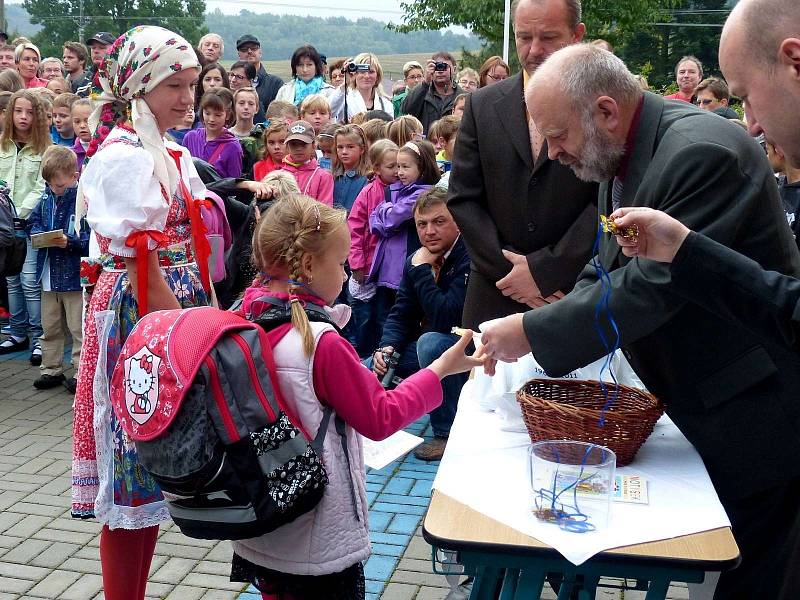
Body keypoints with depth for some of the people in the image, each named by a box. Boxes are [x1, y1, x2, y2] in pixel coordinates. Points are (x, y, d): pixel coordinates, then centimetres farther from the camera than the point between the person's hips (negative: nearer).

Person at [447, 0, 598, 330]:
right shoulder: (482, 105, 5)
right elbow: (462, 200, 2)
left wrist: (544, 269, -13)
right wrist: (510, 272, -7)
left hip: (577, 291, -2)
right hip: (496, 296, 2)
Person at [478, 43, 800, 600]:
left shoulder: (704, 152, -25)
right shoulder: (621, 157, 4)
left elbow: (655, 286, -28)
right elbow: (609, 267, 9)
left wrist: (534, 331, -21)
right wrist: (542, 328, -7)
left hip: (749, 416, -8)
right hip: (693, 405, 8)